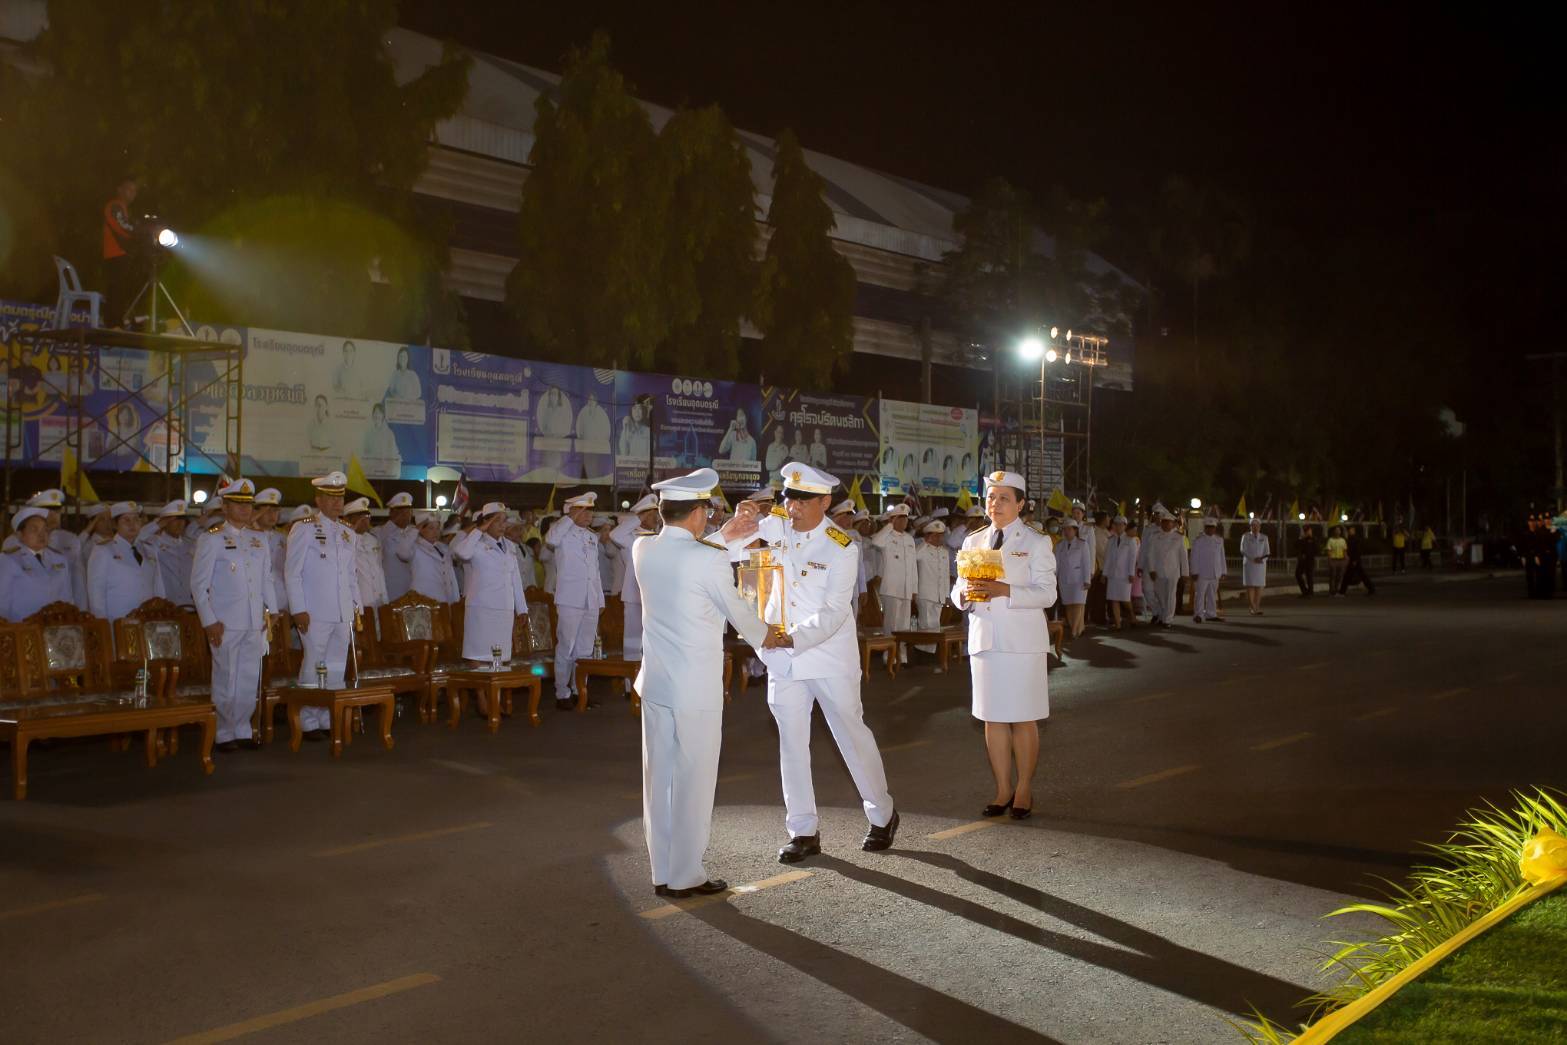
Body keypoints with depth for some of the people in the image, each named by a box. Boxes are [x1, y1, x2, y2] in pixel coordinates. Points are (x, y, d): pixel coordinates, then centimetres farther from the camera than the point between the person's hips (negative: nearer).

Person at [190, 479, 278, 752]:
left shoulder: (259, 540, 13)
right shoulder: (211, 539, -3)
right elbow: (198, 584, -5)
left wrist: (272, 612, 10)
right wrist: (209, 621, -10)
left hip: (255, 624, 5)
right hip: (225, 624, -5)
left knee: (250, 680, 8)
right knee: (226, 680, 2)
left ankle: (243, 730, 19)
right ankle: (224, 734, 13)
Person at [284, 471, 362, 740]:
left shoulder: (347, 533, 14)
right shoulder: (304, 529, -4)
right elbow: (292, 572, -7)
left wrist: (356, 602, 13)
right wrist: (298, 609, -12)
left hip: (343, 614, 6)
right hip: (315, 614, -6)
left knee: (337, 669, 9)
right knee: (313, 668, -1)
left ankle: (330, 719, 18)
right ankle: (309, 723, 8)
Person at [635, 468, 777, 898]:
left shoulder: (642, 549, 0)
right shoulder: (710, 560, -17)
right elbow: (737, 611, -2)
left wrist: (724, 536, 27)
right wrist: (764, 636, 17)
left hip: (655, 683, 7)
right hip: (697, 688, -6)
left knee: (658, 777, 13)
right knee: (693, 782, 5)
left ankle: (662, 872, 23)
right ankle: (686, 876, 14)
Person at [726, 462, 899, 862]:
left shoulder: (841, 548, -14)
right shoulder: (774, 525, -2)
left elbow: (833, 613, -19)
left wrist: (794, 638, -34)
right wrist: (735, 530, -20)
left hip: (829, 656, -4)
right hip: (784, 658, 4)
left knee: (852, 735, 8)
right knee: (792, 742, 8)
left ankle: (882, 816, 28)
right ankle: (804, 831, 19)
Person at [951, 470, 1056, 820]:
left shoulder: (1036, 542, 1)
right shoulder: (973, 541, 14)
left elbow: (1047, 593, -8)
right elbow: (957, 591, 14)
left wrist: (1005, 590, -22)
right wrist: (965, 593, -11)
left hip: (1022, 642, -4)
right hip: (984, 640, 4)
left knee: (1023, 719, 1)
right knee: (992, 718, 7)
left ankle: (1024, 791, 12)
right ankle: (1003, 790, 18)